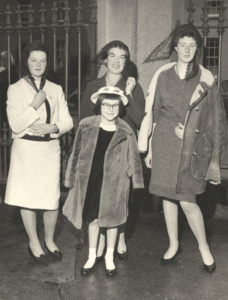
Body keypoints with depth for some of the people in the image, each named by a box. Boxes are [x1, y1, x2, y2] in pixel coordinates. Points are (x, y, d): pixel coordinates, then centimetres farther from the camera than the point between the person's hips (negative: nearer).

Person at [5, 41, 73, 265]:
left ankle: (49, 241, 26)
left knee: (52, 197, 3)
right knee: (27, 197, 4)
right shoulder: (15, 89, 1)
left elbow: (67, 121, 5)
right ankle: (34, 243, 23)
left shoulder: (56, 89, 10)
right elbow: (15, 124, -8)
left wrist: (51, 127, -13)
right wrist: (34, 104, -15)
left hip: (50, 147, 2)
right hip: (26, 148, -2)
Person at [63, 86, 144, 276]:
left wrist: (136, 181, -1)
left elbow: (134, 158, 0)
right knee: (93, 218, 13)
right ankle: (92, 255, 31)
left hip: (114, 181, -1)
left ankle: (109, 257, 30)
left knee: (112, 218, 11)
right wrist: (71, 179, 5)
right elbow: (76, 153, 3)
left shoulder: (125, 132, -6)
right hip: (90, 180, 1)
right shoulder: (86, 126, -4)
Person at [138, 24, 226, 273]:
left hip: (193, 146, -2)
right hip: (165, 144, 3)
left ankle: (204, 247, 19)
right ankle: (173, 244, 30)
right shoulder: (163, 75, 4)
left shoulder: (206, 78, -1)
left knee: (187, 201, -5)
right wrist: (150, 149, 7)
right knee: (167, 196, 10)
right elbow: (153, 113, 8)